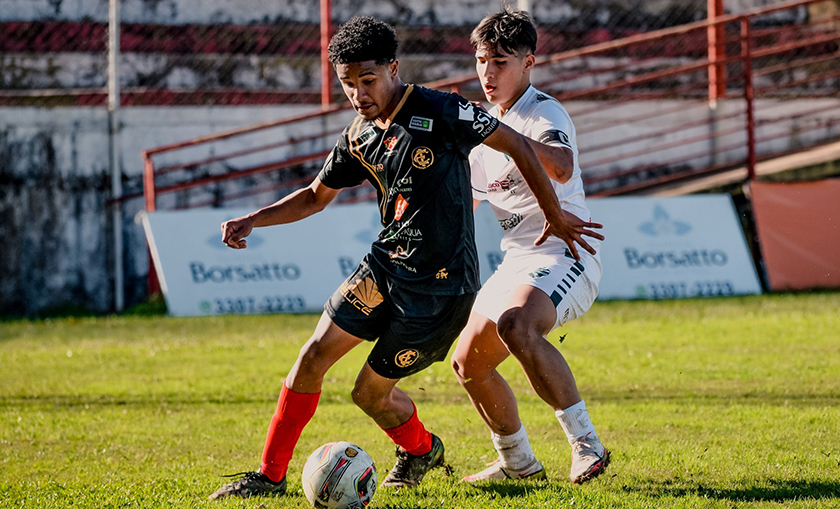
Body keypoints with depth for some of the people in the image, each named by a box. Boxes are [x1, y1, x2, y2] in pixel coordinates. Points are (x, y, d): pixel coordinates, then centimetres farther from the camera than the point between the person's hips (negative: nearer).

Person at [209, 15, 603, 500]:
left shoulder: (438, 112, -16)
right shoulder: (359, 137, 5)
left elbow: (517, 145, -8)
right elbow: (316, 196, 20)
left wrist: (555, 215, -2)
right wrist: (253, 220, 6)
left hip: (440, 284, -6)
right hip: (385, 265, 6)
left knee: (371, 393, -1)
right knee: (313, 356, -4)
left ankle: (421, 448, 31)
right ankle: (271, 475, 10)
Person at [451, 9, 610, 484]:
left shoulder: (545, 113, -11)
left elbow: (562, 168, -35)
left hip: (564, 254, -9)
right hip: (519, 262, 9)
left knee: (516, 327, -36)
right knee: (469, 363, 10)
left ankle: (586, 443, -34)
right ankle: (518, 462, 29)